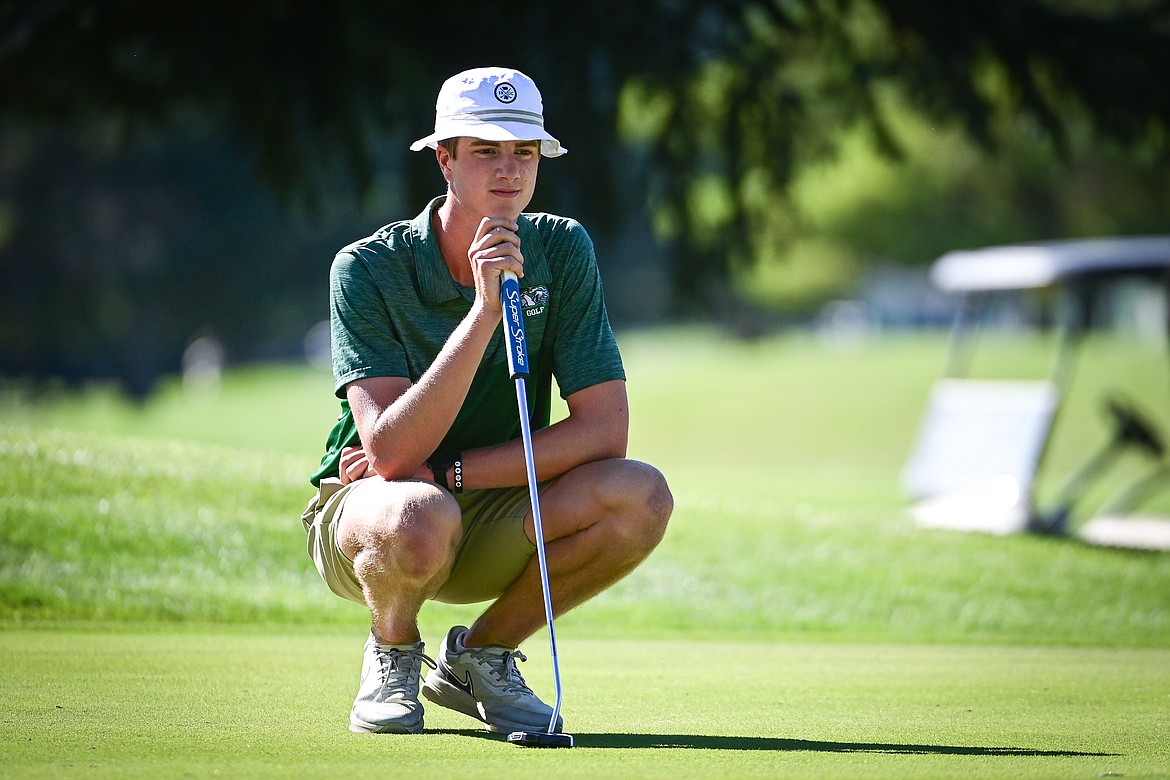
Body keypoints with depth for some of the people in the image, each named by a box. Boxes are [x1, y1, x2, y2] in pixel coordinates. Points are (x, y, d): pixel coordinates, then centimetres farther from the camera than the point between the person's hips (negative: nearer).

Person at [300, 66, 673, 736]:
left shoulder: (562, 249, -8)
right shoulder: (366, 267, -17)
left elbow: (604, 429, -13)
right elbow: (390, 450, -28)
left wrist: (445, 471, -20)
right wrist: (484, 310, -35)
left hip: (496, 517, 4)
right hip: (366, 505, -4)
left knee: (641, 496, -24)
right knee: (420, 518, -40)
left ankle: (480, 654, 0)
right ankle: (393, 654, -2)